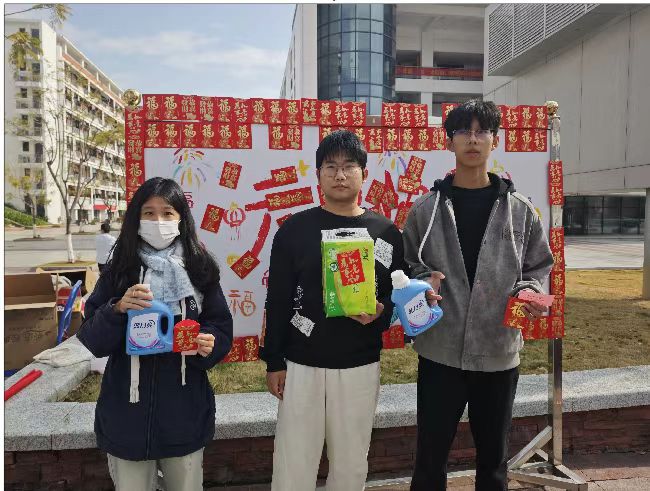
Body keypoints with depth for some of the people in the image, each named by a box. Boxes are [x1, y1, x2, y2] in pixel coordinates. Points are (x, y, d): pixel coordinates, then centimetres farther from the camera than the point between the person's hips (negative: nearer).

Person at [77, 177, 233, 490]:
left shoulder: (199, 268, -2)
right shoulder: (119, 270, -3)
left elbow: (222, 329, 1)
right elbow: (92, 341, -4)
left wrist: (209, 344, -20)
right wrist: (117, 309, -22)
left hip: (185, 415, 1)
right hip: (128, 415, 0)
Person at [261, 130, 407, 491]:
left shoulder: (386, 232, 2)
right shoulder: (295, 229, -3)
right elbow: (277, 301, 0)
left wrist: (380, 315, -14)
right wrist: (274, 363, -1)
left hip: (360, 367, 2)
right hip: (301, 365, -1)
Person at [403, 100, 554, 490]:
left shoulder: (520, 210, 3)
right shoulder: (426, 208, 0)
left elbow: (539, 267, 9)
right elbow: (407, 266, 4)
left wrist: (529, 292, -11)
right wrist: (423, 283, -16)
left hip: (500, 353, 2)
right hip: (440, 351, -1)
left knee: (494, 457, 19)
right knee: (431, 455, 12)